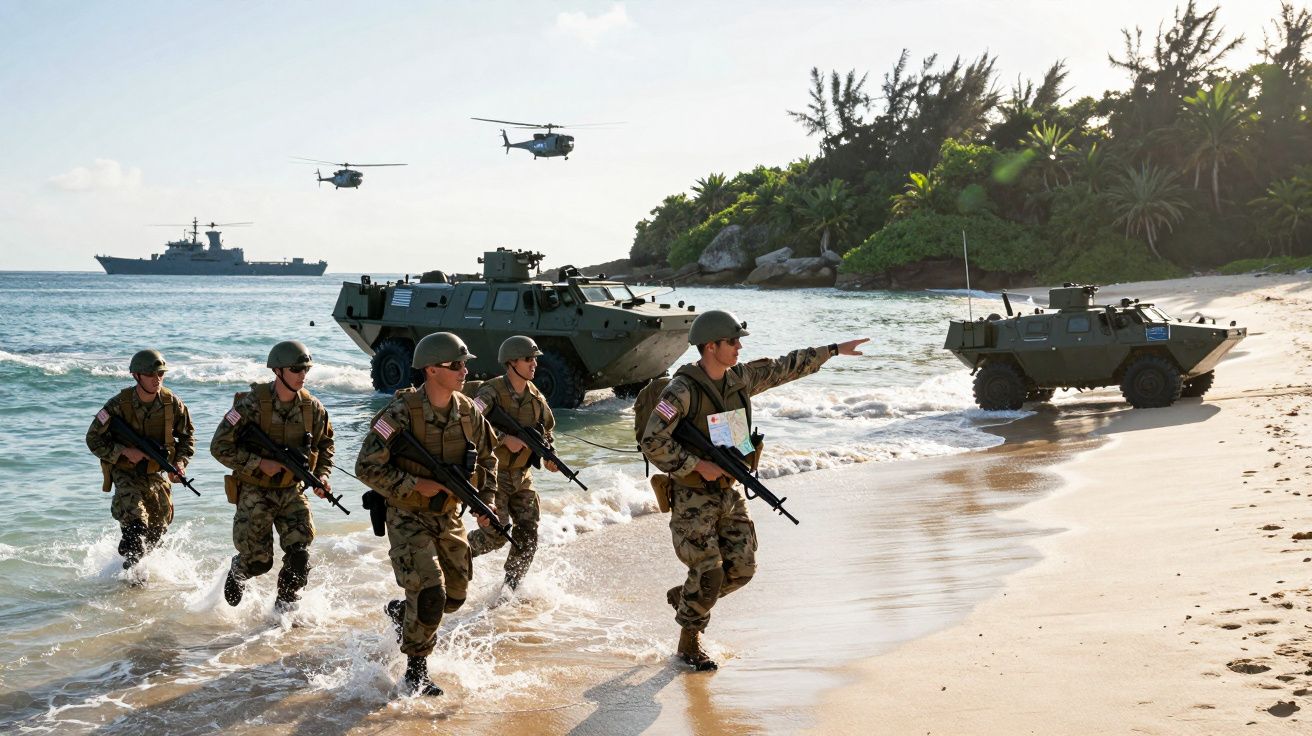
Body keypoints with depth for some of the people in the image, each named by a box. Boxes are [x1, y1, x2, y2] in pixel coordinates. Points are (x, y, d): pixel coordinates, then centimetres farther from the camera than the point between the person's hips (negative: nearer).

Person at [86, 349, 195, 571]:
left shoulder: (172, 403, -8)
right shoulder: (119, 404, -17)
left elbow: (187, 435, 7)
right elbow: (94, 439, -11)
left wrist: (180, 461, -9)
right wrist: (125, 452, -23)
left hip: (157, 475, 4)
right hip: (126, 474, -4)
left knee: (158, 529, 12)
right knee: (135, 525, -21)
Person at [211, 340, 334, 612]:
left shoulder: (312, 407, -3)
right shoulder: (251, 404, -17)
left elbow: (325, 443, 15)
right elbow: (220, 447, -16)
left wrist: (321, 474, -1)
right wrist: (260, 464, -22)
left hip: (292, 491, 4)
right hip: (255, 492, -3)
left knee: (299, 554, -9)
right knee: (258, 562, 1)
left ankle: (285, 609, 11)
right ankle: (238, 569, 38)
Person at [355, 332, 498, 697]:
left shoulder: (468, 412, -2)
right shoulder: (402, 412, -21)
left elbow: (487, 459, 14)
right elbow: (367, 467, -20)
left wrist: (486, 503, 2)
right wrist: (415, 485, -24)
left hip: (448, 517, 6)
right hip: (408, 517, -6)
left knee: (455, 595, 13)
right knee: (430, 594, -16)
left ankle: (401, 611, 42)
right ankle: (416, 671, 4)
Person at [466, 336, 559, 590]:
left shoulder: (536, 396, 4)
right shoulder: (492, 392, -17)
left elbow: (546, 430, 19)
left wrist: (547, 457, 1)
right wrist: (504, 439, -34)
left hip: (522, 475, 6)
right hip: (493, 472, -6)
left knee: (528, 536, 3)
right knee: (496, 535, -12)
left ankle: (511, 588, 17)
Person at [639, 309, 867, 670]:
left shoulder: (740, 378, 2)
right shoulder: (682, 390, -20)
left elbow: (784, 368, 15)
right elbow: (652, 443, -23)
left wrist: (833, 350, 18)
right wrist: (698, 465, -22)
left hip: (729, 492, 7)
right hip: (692, 496, -7)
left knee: (741, 568, 4)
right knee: (709, 573, -9)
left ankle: (683, 596, 30)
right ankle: (689, 643, 13)